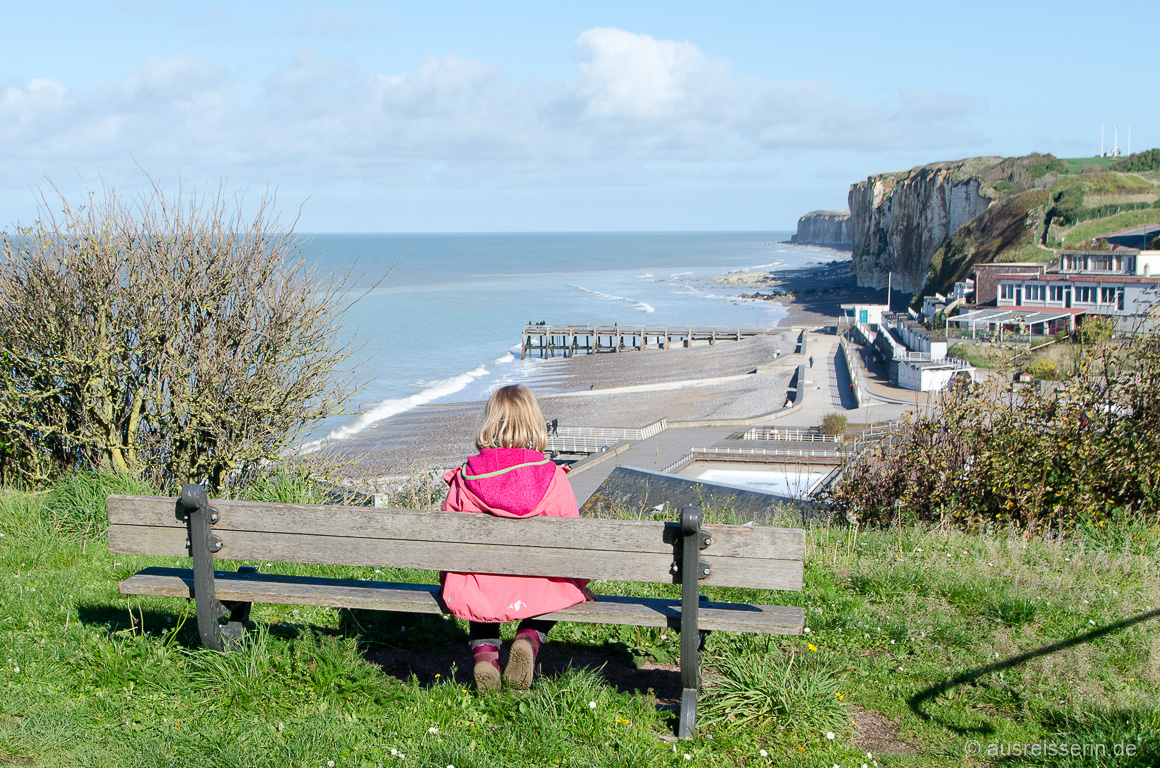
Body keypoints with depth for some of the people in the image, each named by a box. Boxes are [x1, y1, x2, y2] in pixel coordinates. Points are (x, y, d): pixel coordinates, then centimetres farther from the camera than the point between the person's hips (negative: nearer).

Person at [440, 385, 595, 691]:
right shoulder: (553, 478, -8)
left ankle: (484, 651, 11)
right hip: (535, 591, -1)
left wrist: (447, 581, 26)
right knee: (563, 588, 31)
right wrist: (580, 584, 19)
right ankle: (529, 639, 6)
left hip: (479, 591, 1)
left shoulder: (464, 478, -5)